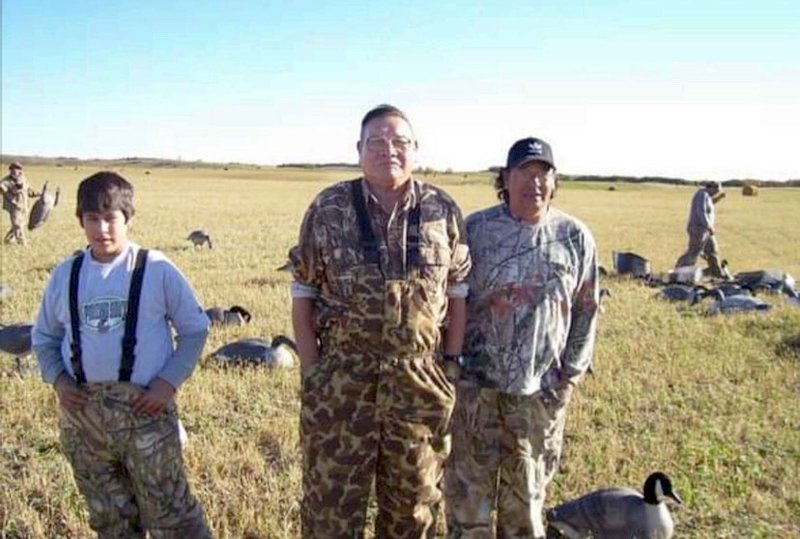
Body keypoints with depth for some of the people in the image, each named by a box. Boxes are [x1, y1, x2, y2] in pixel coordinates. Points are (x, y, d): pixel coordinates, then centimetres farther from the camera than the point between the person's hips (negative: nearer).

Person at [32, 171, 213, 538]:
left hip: (145, 408, -4)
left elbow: (195, 329, 0)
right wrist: (57, 378, -1)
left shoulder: (156, 269, -7)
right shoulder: (65, 275, 4)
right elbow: (44, 337, 17)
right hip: (81, 412, 4)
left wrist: (169, 381, -11)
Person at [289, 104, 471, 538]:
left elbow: (458, 293, 7)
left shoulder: (443, 211, 1)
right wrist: (311, 371, -2)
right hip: (341, 379, -1)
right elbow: (303, 294, 1)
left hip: (421, 381, 1)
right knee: (332, 500, 9)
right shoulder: (328, 209, -2)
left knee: (414, 502, 16)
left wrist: (452, 363, 3)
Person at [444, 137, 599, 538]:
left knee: (526, 494, 14)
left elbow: (586, 312, 7)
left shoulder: (576, 238, 1)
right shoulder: (475, 229, -3)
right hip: (476, 384, -1)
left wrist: (571, 373, 2)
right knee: (467, 490, 6)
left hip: (541, 390, 1)